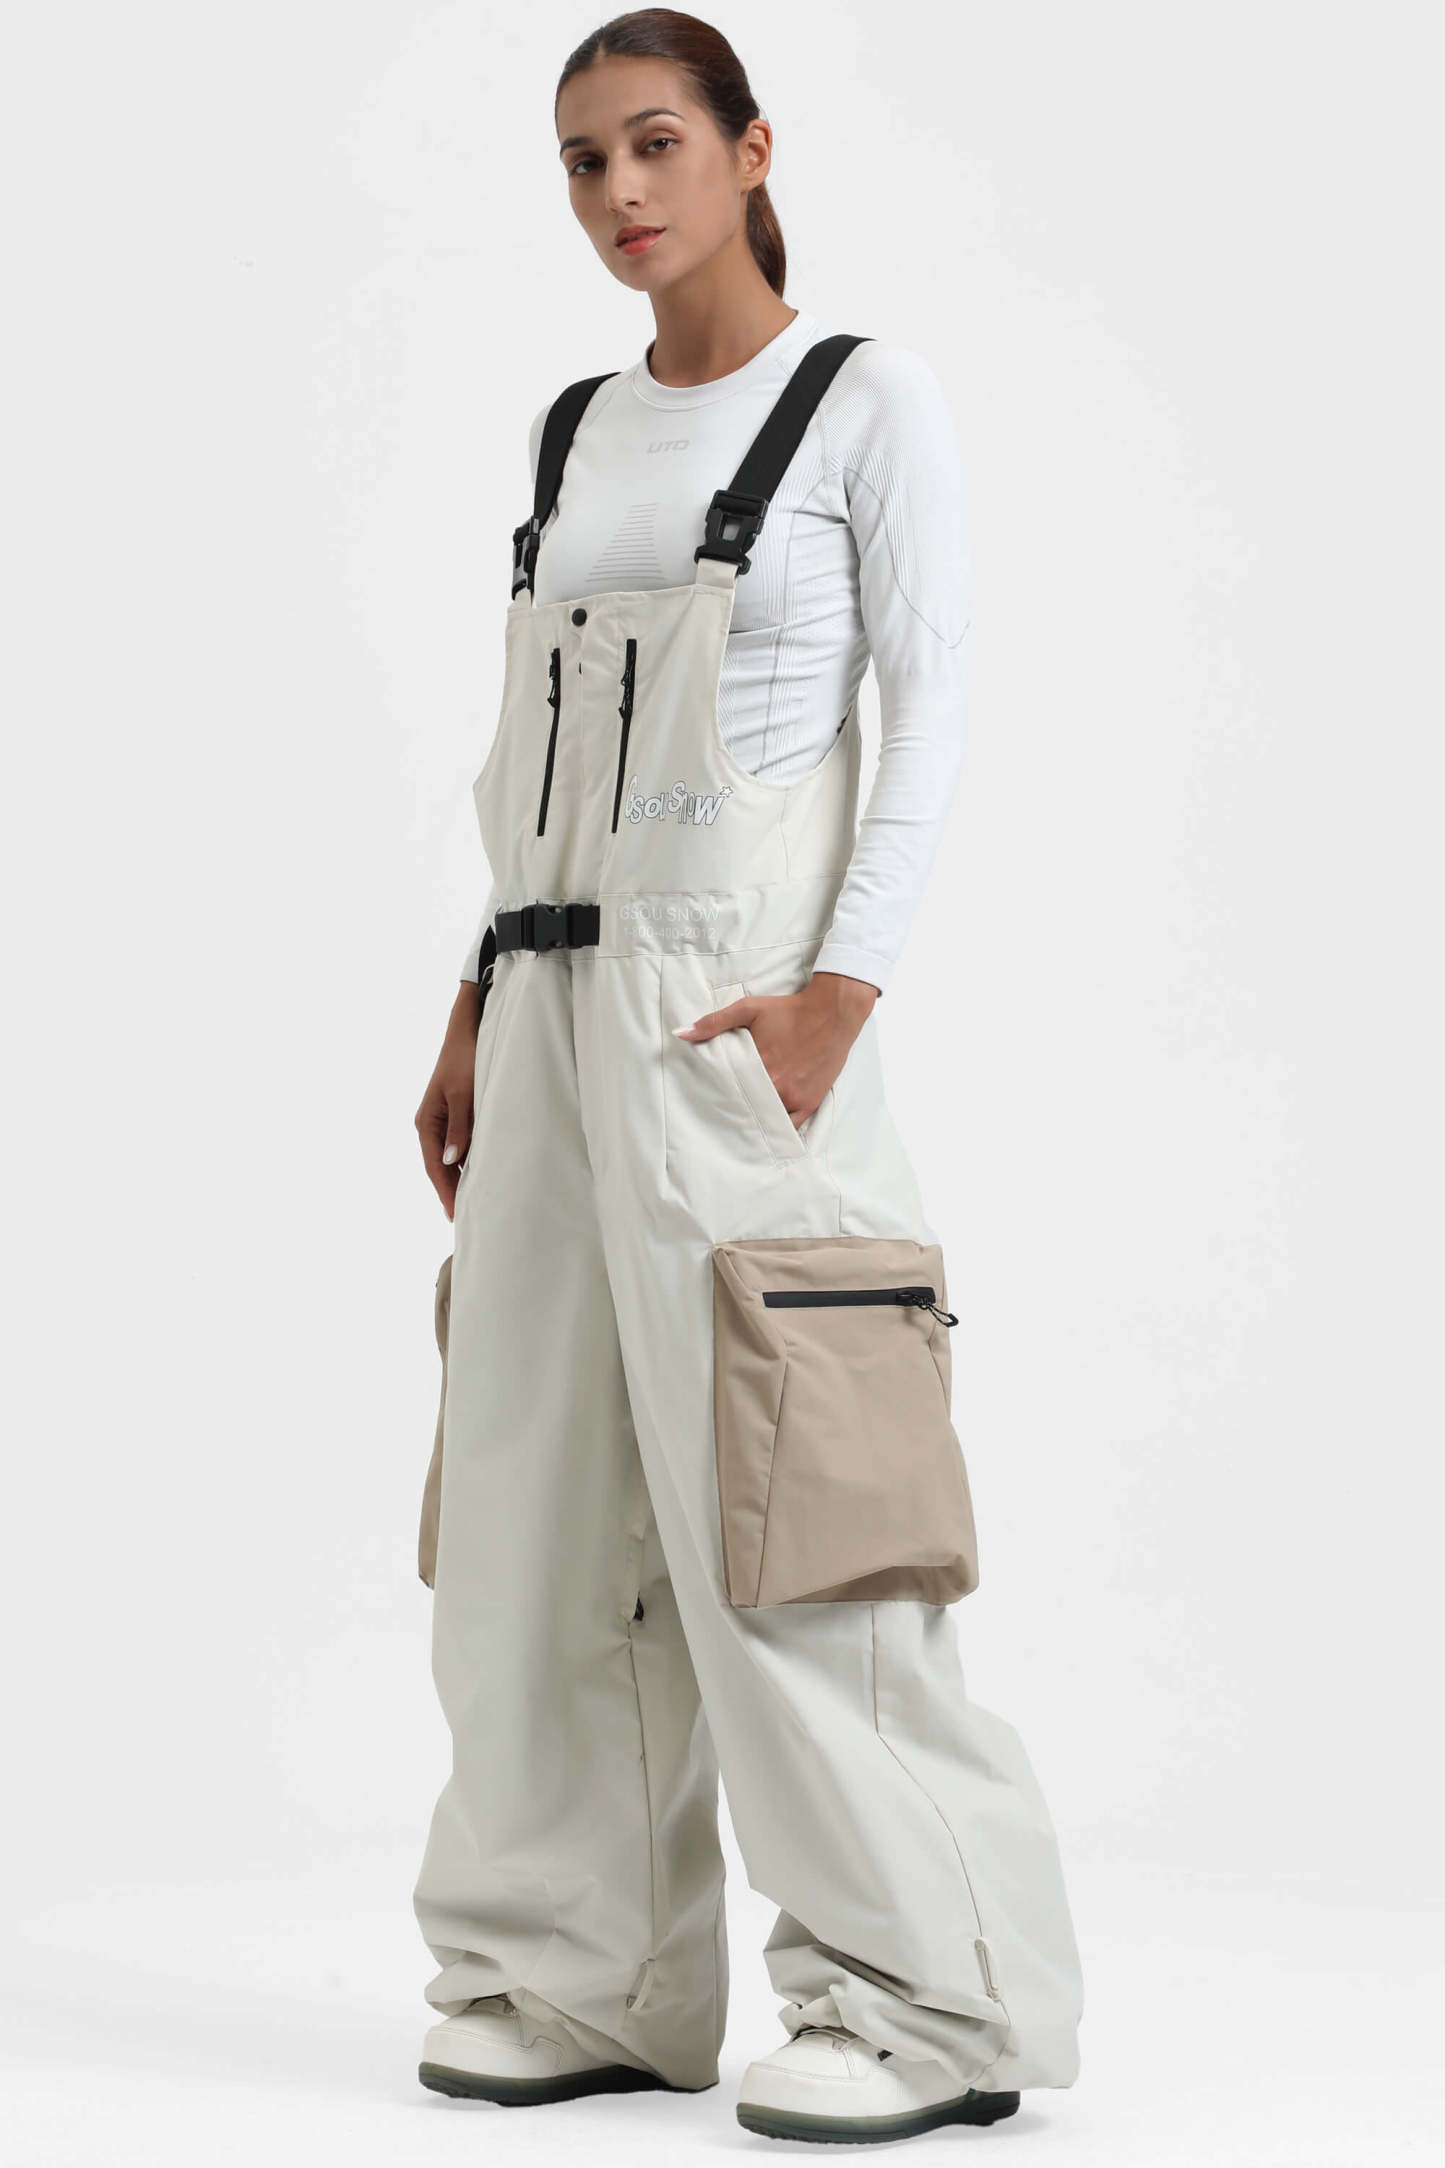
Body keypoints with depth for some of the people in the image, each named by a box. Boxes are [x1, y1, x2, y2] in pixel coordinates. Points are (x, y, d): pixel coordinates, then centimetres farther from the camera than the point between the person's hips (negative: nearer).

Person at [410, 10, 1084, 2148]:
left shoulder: (866, 397, -1)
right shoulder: (572, 429, 17)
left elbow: (934, 712, -7)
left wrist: (837, 992, -18)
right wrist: (479, 1010, 14)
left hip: (739, 993, -6)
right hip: (554, 995, 7)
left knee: (776, 1515, -9)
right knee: (544, 1503, 6)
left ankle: (930, 1996, 0)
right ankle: (578, 1973, 14)